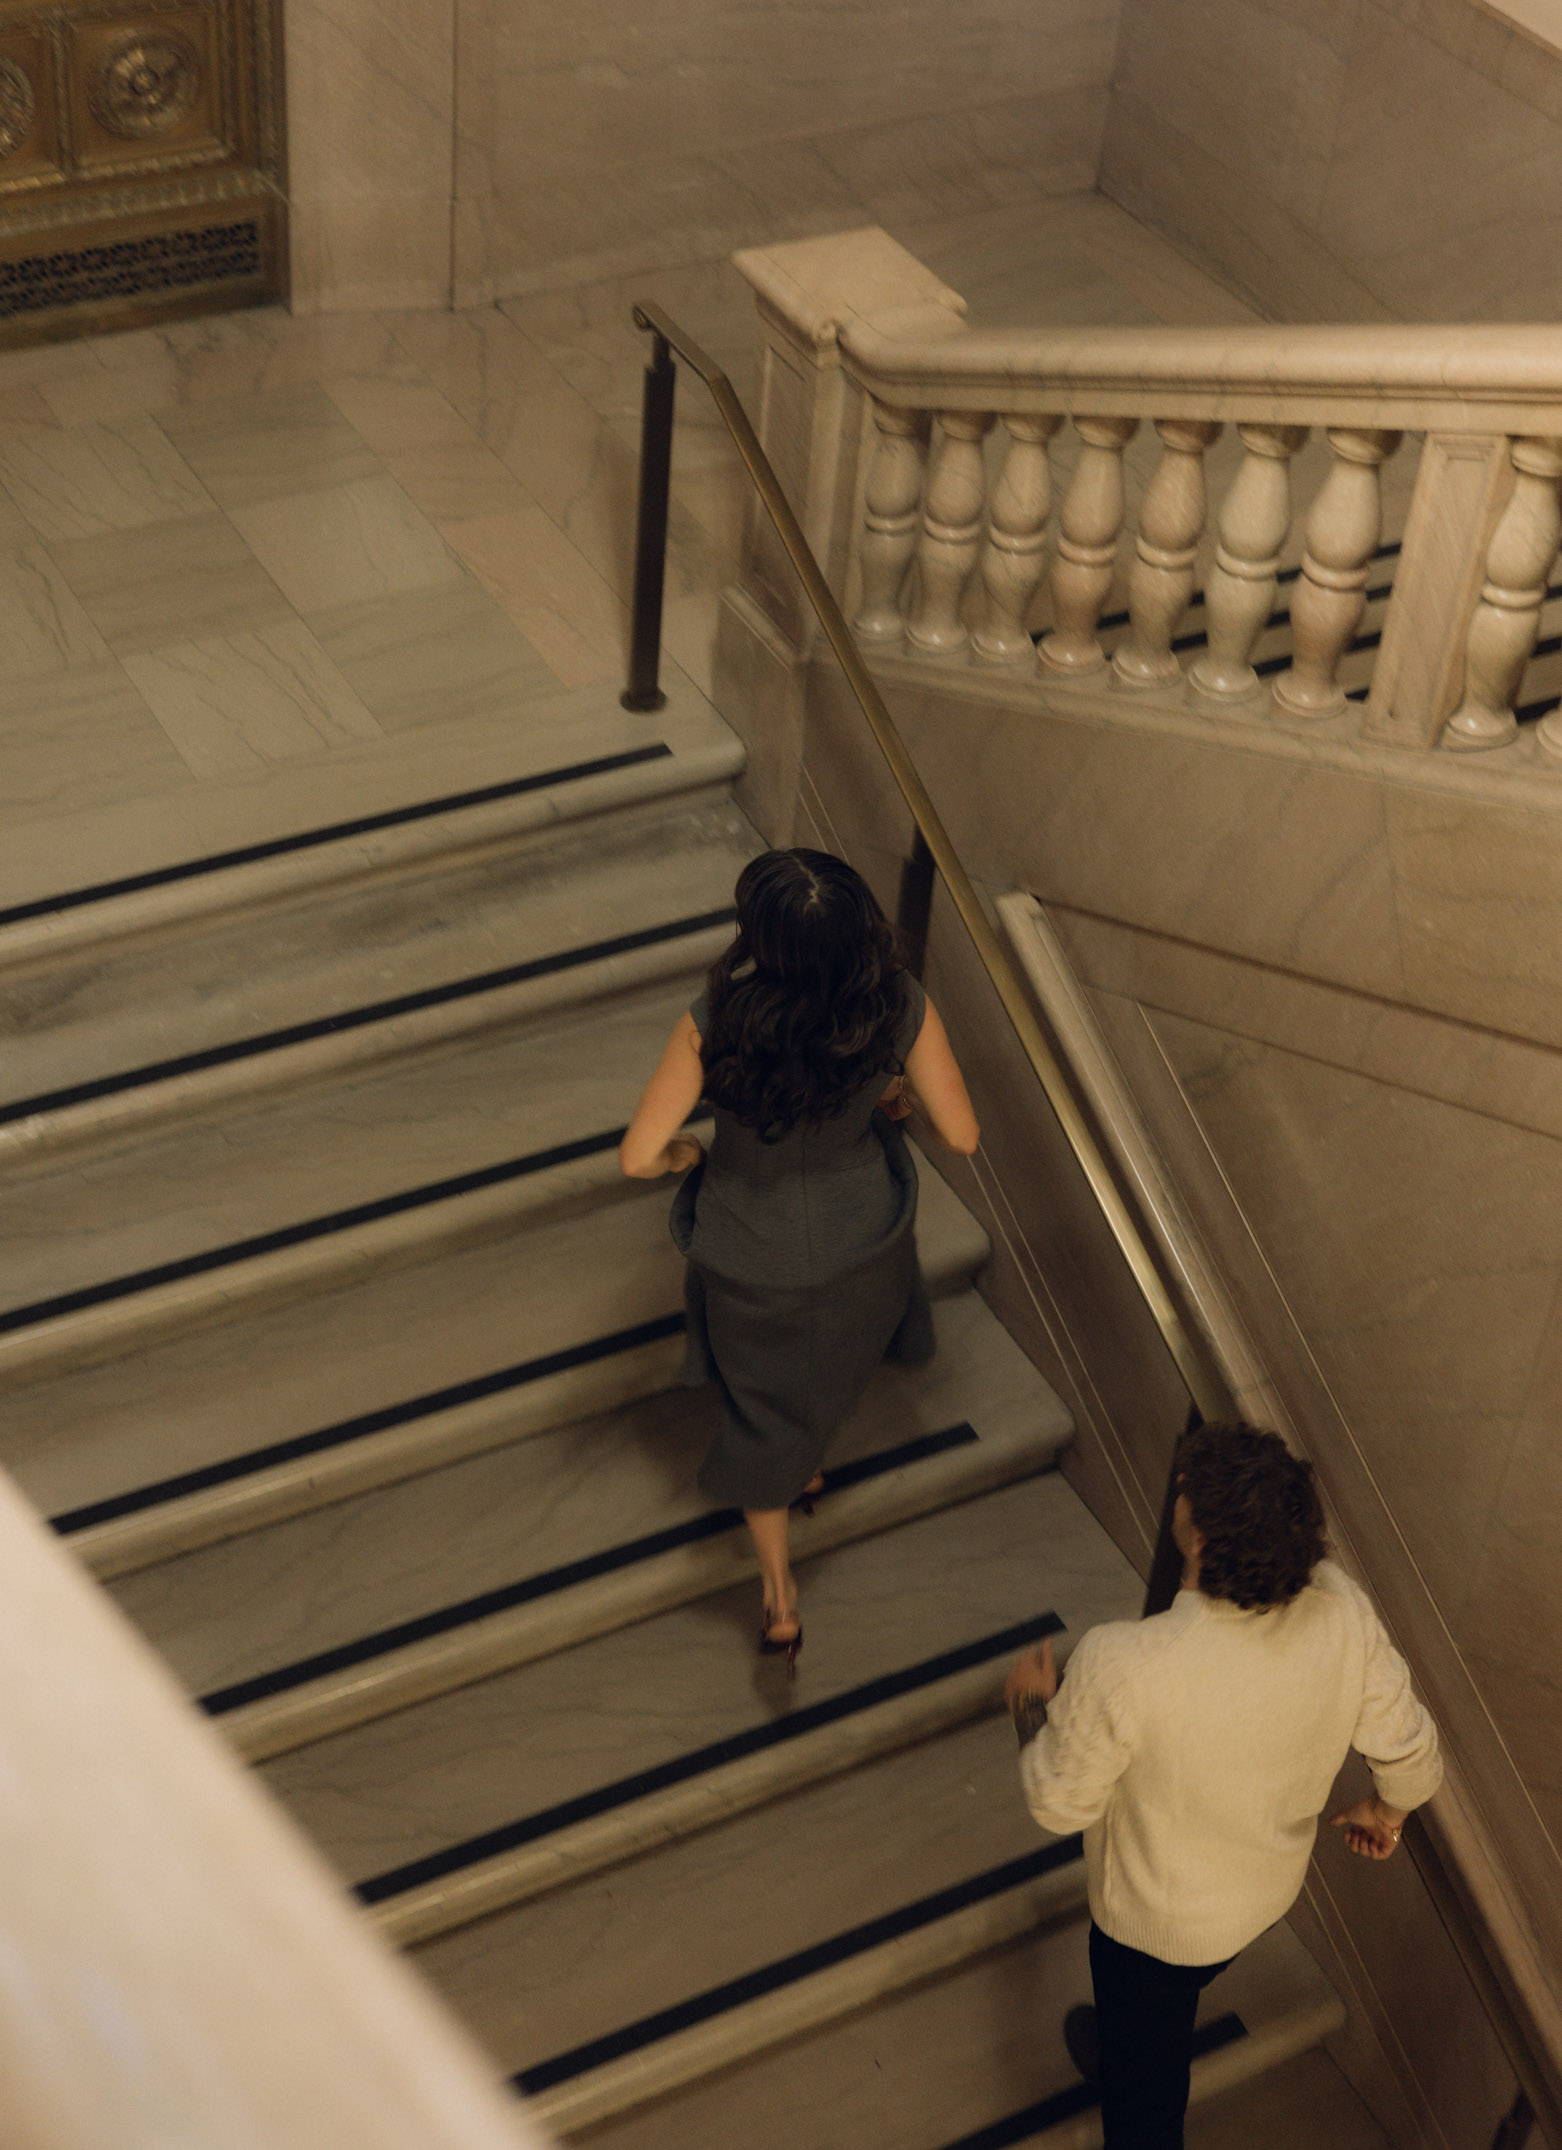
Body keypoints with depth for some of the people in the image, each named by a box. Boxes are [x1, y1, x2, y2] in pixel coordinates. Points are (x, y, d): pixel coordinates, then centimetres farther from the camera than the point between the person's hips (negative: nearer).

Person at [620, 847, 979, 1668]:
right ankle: (807, 1462, 66)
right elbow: (960, 1135, -18)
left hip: (751, 1257, -2)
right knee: (832, 1365, 36)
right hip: (863, 1246, 2)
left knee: (763, 1411, 26)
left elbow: (637, 1157, -28)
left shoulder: (717, 1024, -35)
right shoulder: (901, 1008, -29)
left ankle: (779, 1596, 37)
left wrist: (680, 1153, -5)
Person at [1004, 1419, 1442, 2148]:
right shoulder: (1341, 1610, -29)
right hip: (1271, 1887, 5)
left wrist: (1033, 1705, -4)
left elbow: (1060, 1802, -24)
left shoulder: (1122, 1666, -42)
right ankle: (1116, 2041, 68)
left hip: (1156, 1915, -5)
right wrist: (1386, 1807, 10)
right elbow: (1410, 1749, -13)